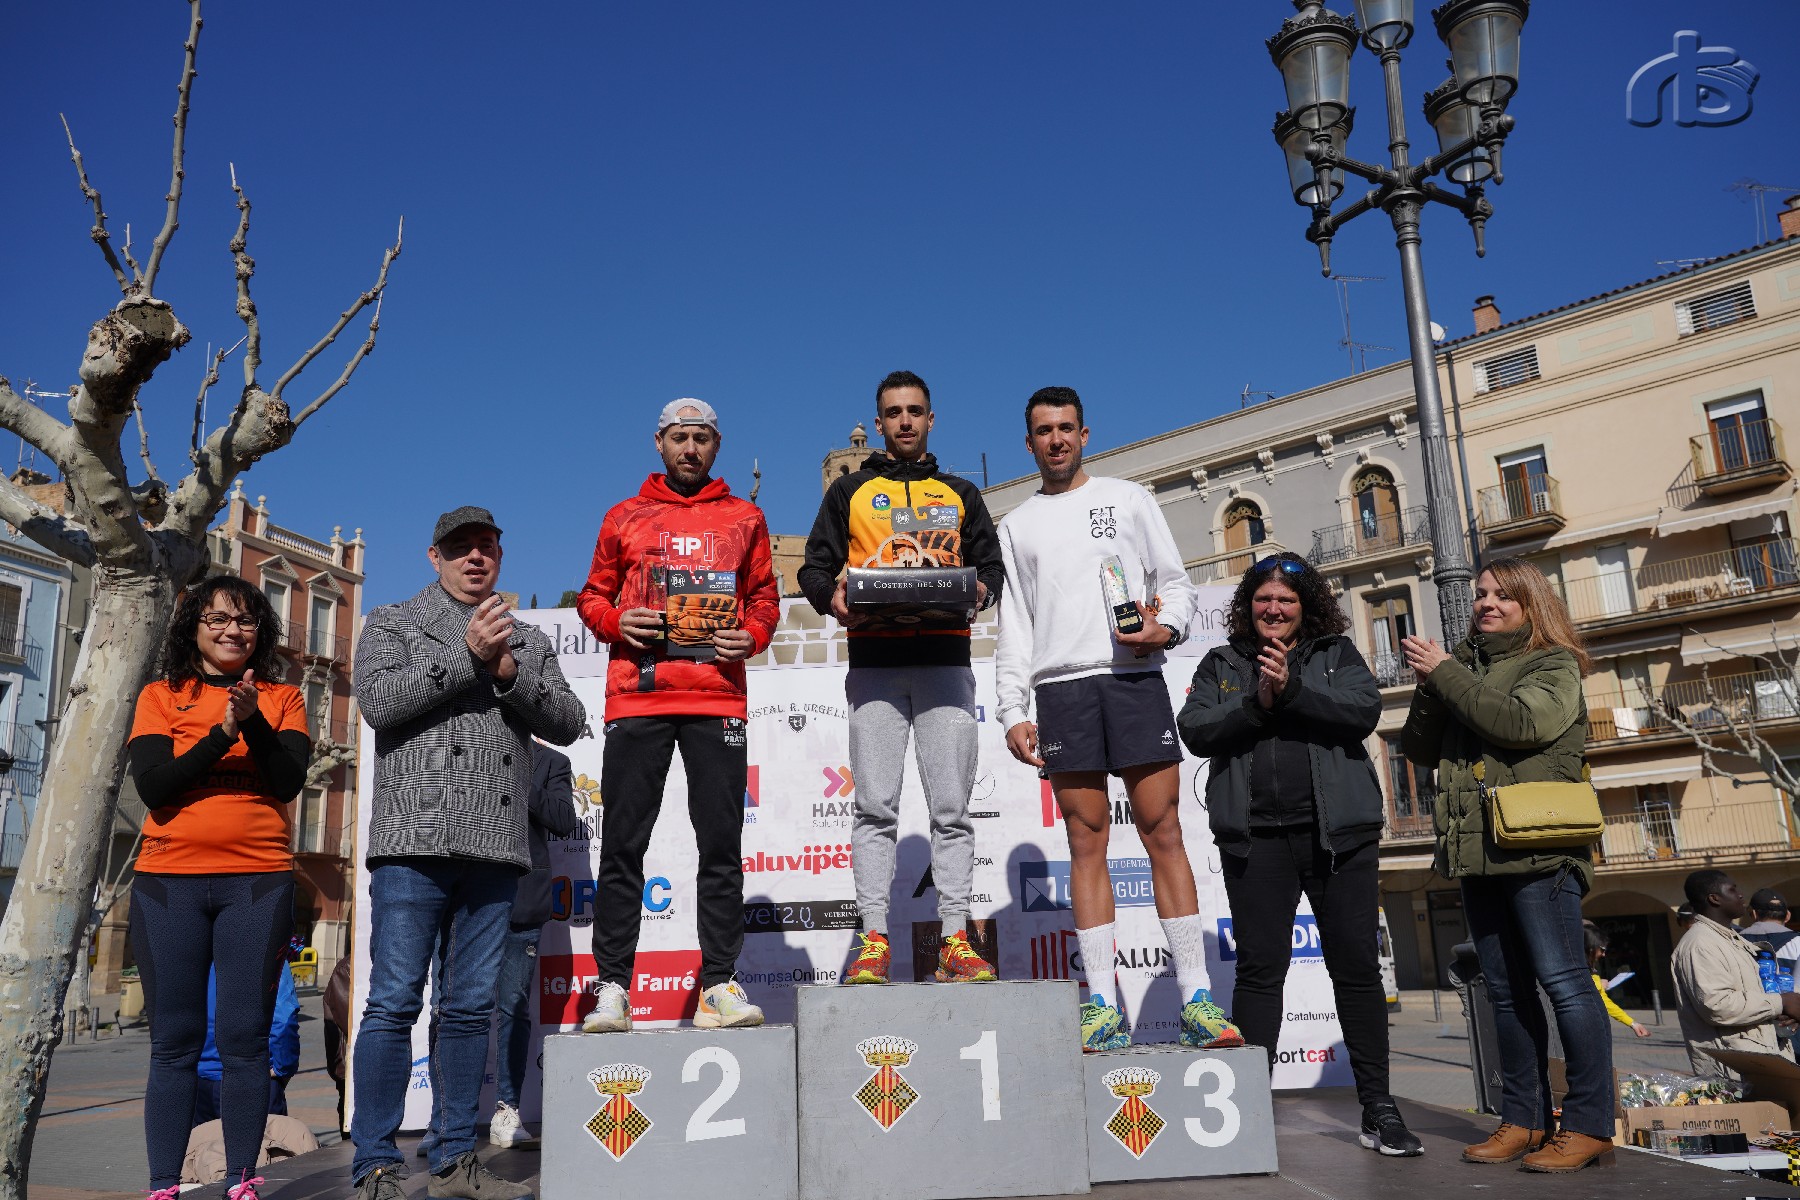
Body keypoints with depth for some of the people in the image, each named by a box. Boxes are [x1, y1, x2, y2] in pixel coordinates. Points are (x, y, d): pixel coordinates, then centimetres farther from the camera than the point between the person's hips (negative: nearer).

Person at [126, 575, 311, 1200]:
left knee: (245, 1038, 0)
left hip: (258, 881, 0)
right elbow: (153, 785, -5)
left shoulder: (282, 698, 9)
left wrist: (253, 720, -17)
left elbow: (288, 781, -4)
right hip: (168, 879, 0)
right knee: (174, 1040, 2)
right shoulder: (160, 696, 9)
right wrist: (222, 733, -16)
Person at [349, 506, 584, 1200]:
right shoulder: (392, 624, 11)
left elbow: (567, 723, 8)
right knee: (393, 1004, -4)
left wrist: (508, 672, -6)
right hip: (414, 841, -3)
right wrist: (467, 655, -9)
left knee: (471, 1008, 7)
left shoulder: (529, 643, 20)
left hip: (495, 852, 4)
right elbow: (378, 702, -6)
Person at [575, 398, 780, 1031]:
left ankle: (720, 985, 4)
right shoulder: (625, 517, 16)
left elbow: (765, 597, 17)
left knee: (721, 845, -2)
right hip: (637, 695, 0)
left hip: (718, 697, 0)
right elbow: (592, 595, 17)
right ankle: (612, 987, 5)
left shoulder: (745, 519, 16)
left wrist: (752, 635, -3)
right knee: (622, 845, -2)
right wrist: (616, 621, -4)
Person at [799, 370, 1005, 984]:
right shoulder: (850, 491, 18)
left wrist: (980, 590, -7)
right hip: (874, 662, -1)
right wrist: (833, 598, -10)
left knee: (951, 807, -2)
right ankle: (873, 942, -2)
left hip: (946, 661, 1)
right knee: (875, 806, -5)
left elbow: (992, 565, 16)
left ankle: (954, 941, 1)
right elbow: (815, 567, 12)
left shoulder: (960, 494, 20)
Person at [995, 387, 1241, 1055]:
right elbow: (1014, 627, 13)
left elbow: (1176, 582, 12)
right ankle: (1104, 1006, 1)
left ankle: (1196, 999, -2)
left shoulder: (1127, 498, 15)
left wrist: (1166, 627, -10)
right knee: (1086, 841, -1)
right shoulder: (1016, 526, 18)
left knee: (1163, 832, -5)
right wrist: (1013, 711, 3)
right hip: (1062, 688, 1)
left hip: (1135, 679, -1)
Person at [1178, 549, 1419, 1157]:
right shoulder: (1222, 664, 14)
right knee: (1259, 969, 3)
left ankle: (1378, 1110, 15)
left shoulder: (1337, 653, 13)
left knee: (1357, 966, 4)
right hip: (1255, 838, 0)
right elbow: (1195, 730, 0)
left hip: (1339, 833, 0)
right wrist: (1256, 704, -12)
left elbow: (1364, 711, -5)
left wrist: (1293, 690, -15)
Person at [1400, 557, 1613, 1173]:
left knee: (1562, 979, -7)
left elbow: (1520, 723, -16)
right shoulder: (1465, 665, 19)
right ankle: (1524, 1120, 16)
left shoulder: (1553, 665, 4)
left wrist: (1445, 673, -11)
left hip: (1536, 848, -6)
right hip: (1476, 851, 6)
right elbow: (1420, 750, 12)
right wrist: (1429, 684, -3)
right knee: (1507, 989, 9)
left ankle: (1589, 1126, -1)